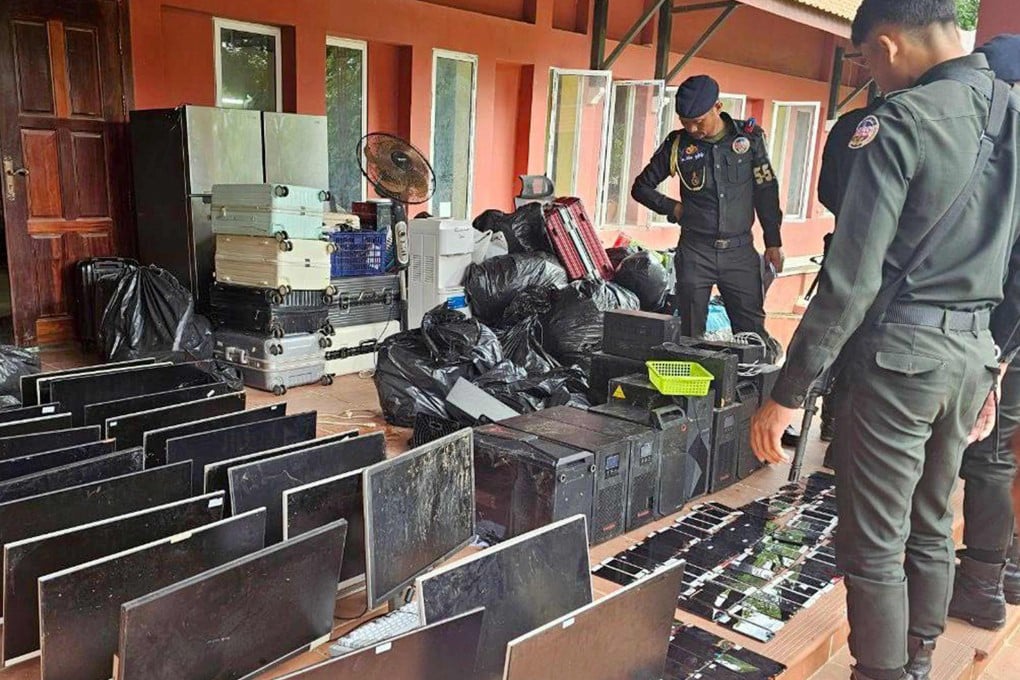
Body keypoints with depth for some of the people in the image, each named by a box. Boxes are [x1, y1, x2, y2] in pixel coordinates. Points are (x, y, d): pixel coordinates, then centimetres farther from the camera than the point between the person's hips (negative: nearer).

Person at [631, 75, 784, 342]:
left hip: (740, 251, 0)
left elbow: (766, 190, 7)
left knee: (753, 333, 1)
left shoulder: (749, 136, 1)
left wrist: (773, 242, 5)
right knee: (691, 335, 3)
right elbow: (641, 187, 11)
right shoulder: (678, 144, 0)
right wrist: (673, 208, -2)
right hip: (695, 252, 0)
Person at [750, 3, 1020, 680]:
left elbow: (852, 279, -20)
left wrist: (787, 393, -15)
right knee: (931, 529, 20)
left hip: (901, 352, -8)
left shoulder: (902, 121, -14)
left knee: (874, 546, 3)